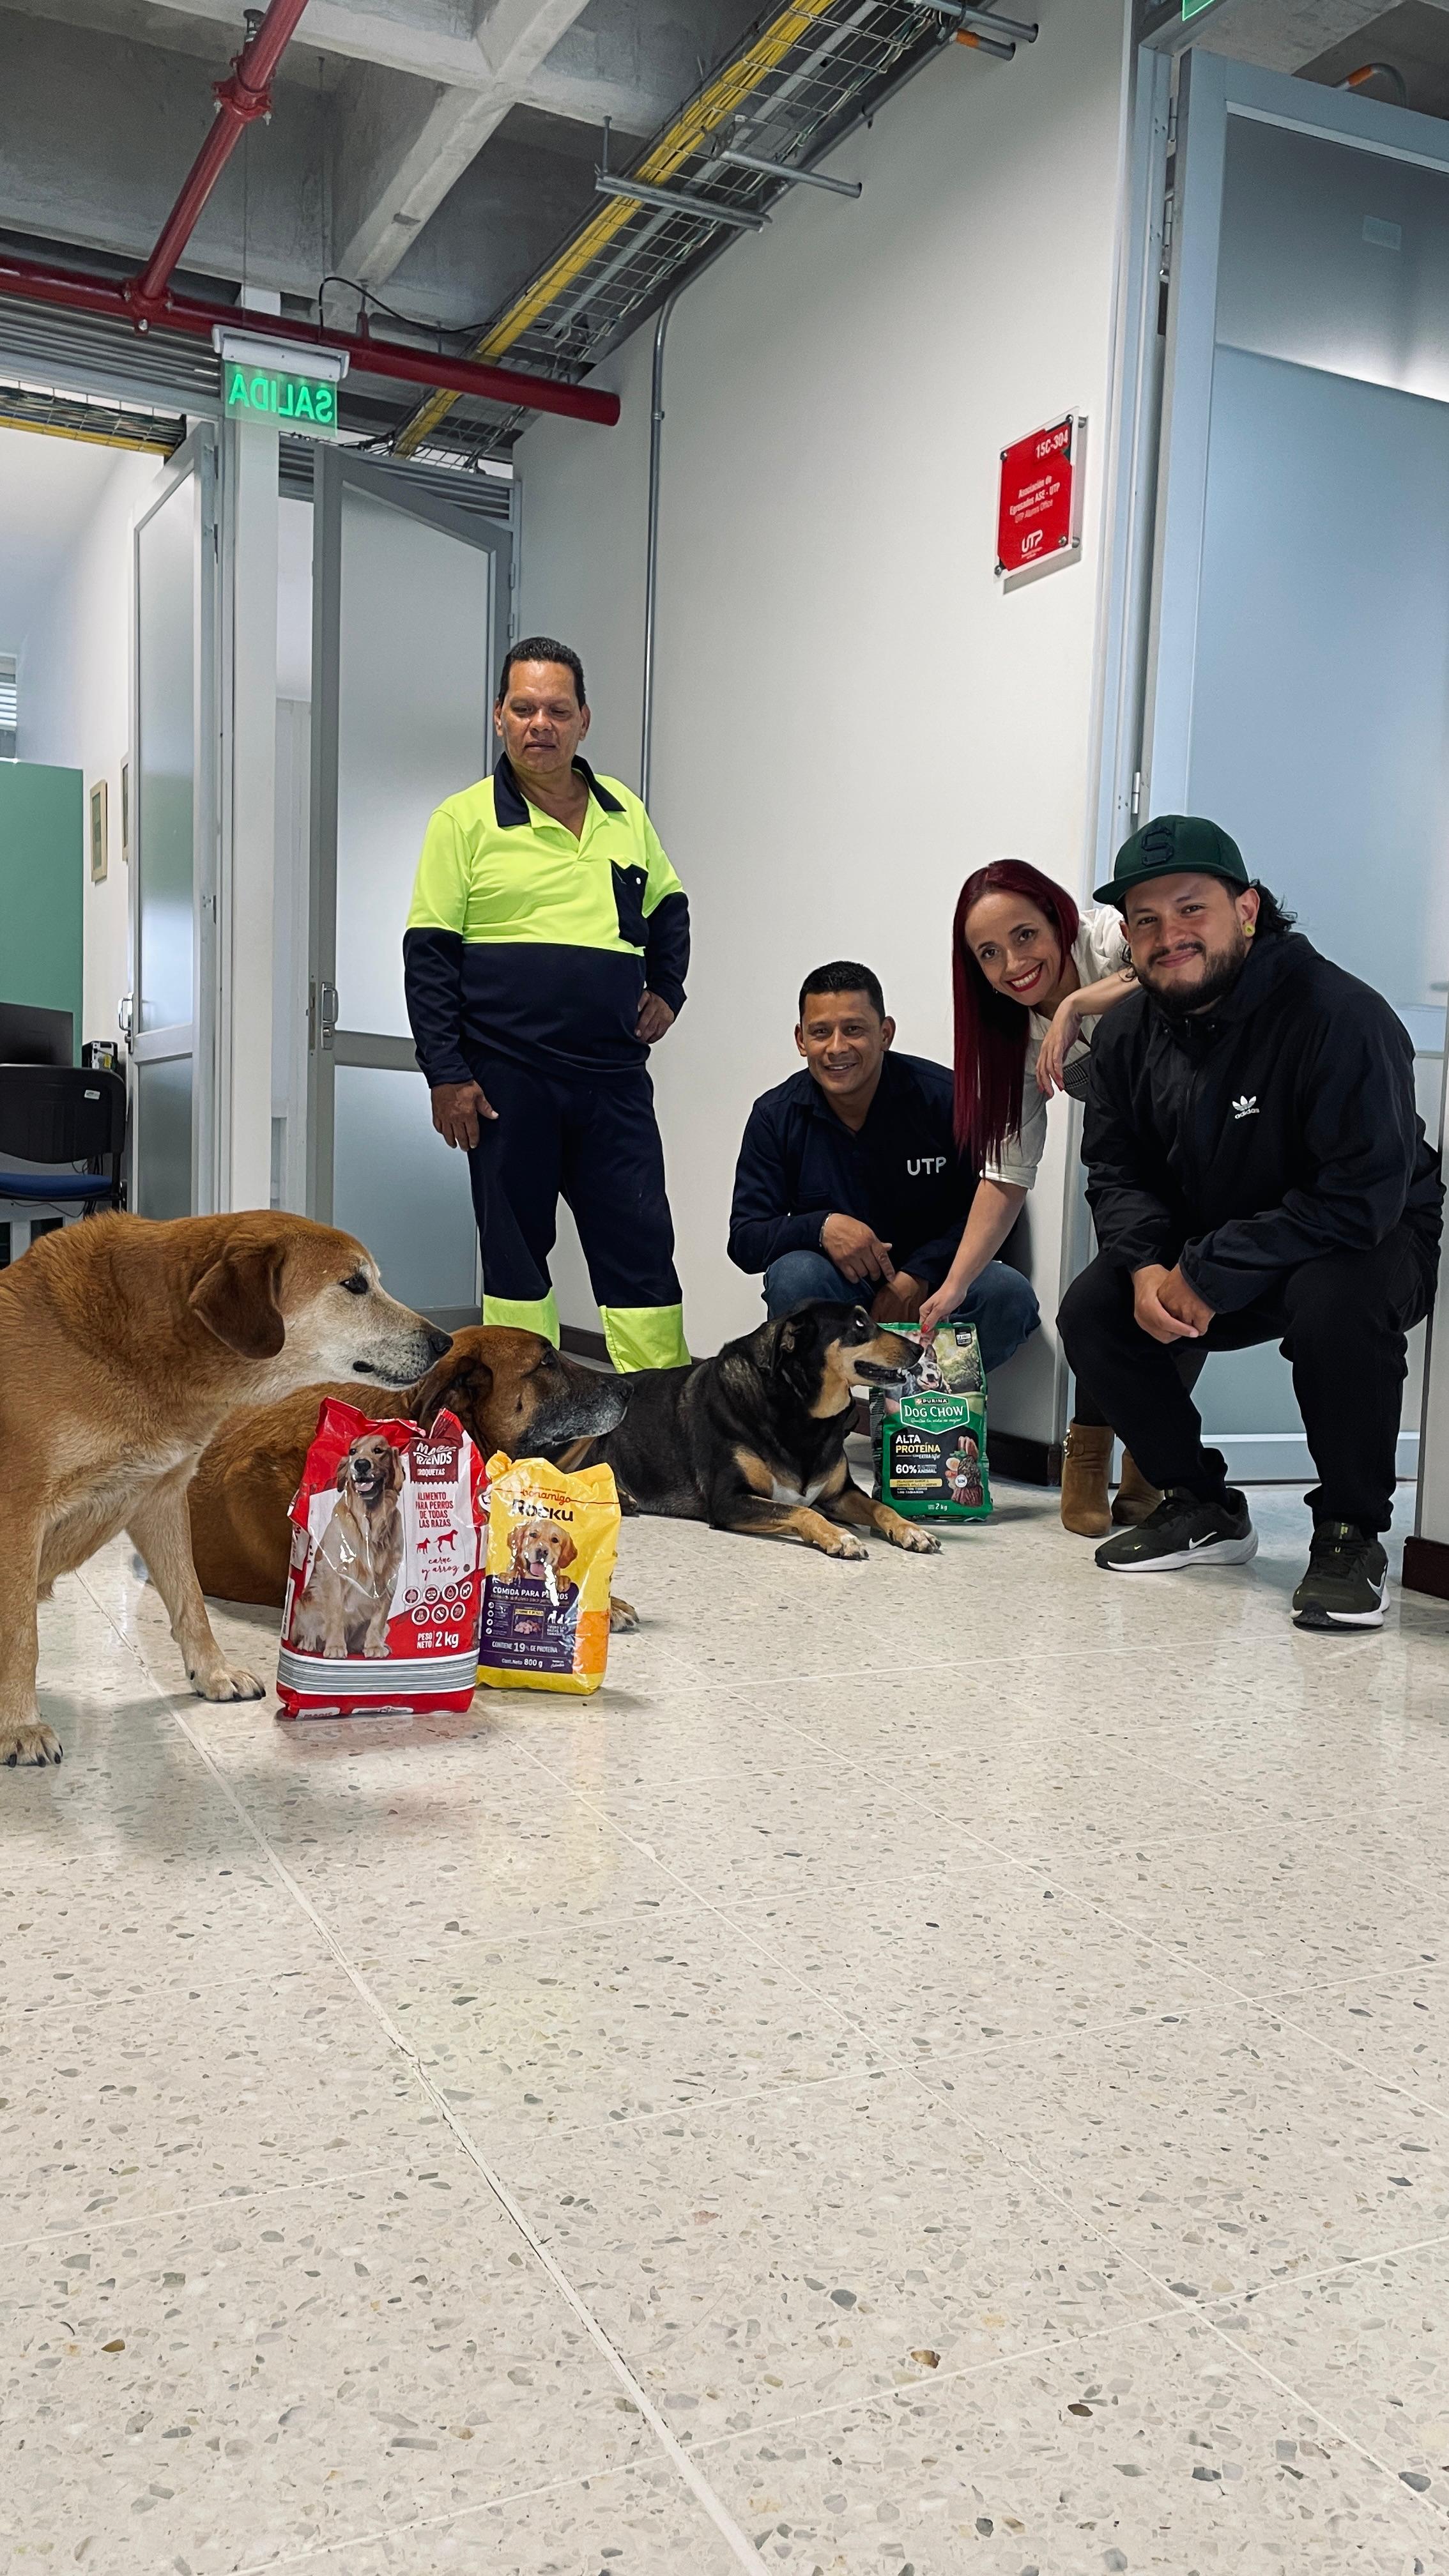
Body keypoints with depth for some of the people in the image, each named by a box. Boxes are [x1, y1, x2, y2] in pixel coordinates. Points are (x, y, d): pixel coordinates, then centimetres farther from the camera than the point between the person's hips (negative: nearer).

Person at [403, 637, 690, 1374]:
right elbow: (429, 955, -3)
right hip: (505, 1077, -3)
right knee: (514, 1248, 7)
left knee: (640, 1243, 2)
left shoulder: (625, 814, 12)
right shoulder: (464, 820, 0)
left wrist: (666, 990, 11)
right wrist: (446, 1073, -9)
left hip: (613, 1074, 3)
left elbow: (668, 908, 27)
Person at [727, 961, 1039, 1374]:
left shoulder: (943, 1096, -8)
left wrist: (917, 1277, -18)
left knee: (1010, 1294, -29)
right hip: (837, 1286, 0)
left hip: (929, 1278, 0)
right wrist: (821, 1227, -26)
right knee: (793, 1276, -33)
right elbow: (744, 1239, -6)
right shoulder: (776, 1115, -4)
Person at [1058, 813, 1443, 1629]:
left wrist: (1209, 1275, -29)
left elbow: (1363, 1198, -31)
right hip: (1198, 1261, 6)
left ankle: (1352, 1533, -14)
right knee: (1092, 1311, -14)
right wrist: (1148, 1266, -20)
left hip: (1374, 1242, -6)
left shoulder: (1340, 1015, -26)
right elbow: (1116, 1170, 3)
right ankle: (1203, 1507, 7)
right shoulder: (1133, 1032, -4)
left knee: (1335, 1304, -39)